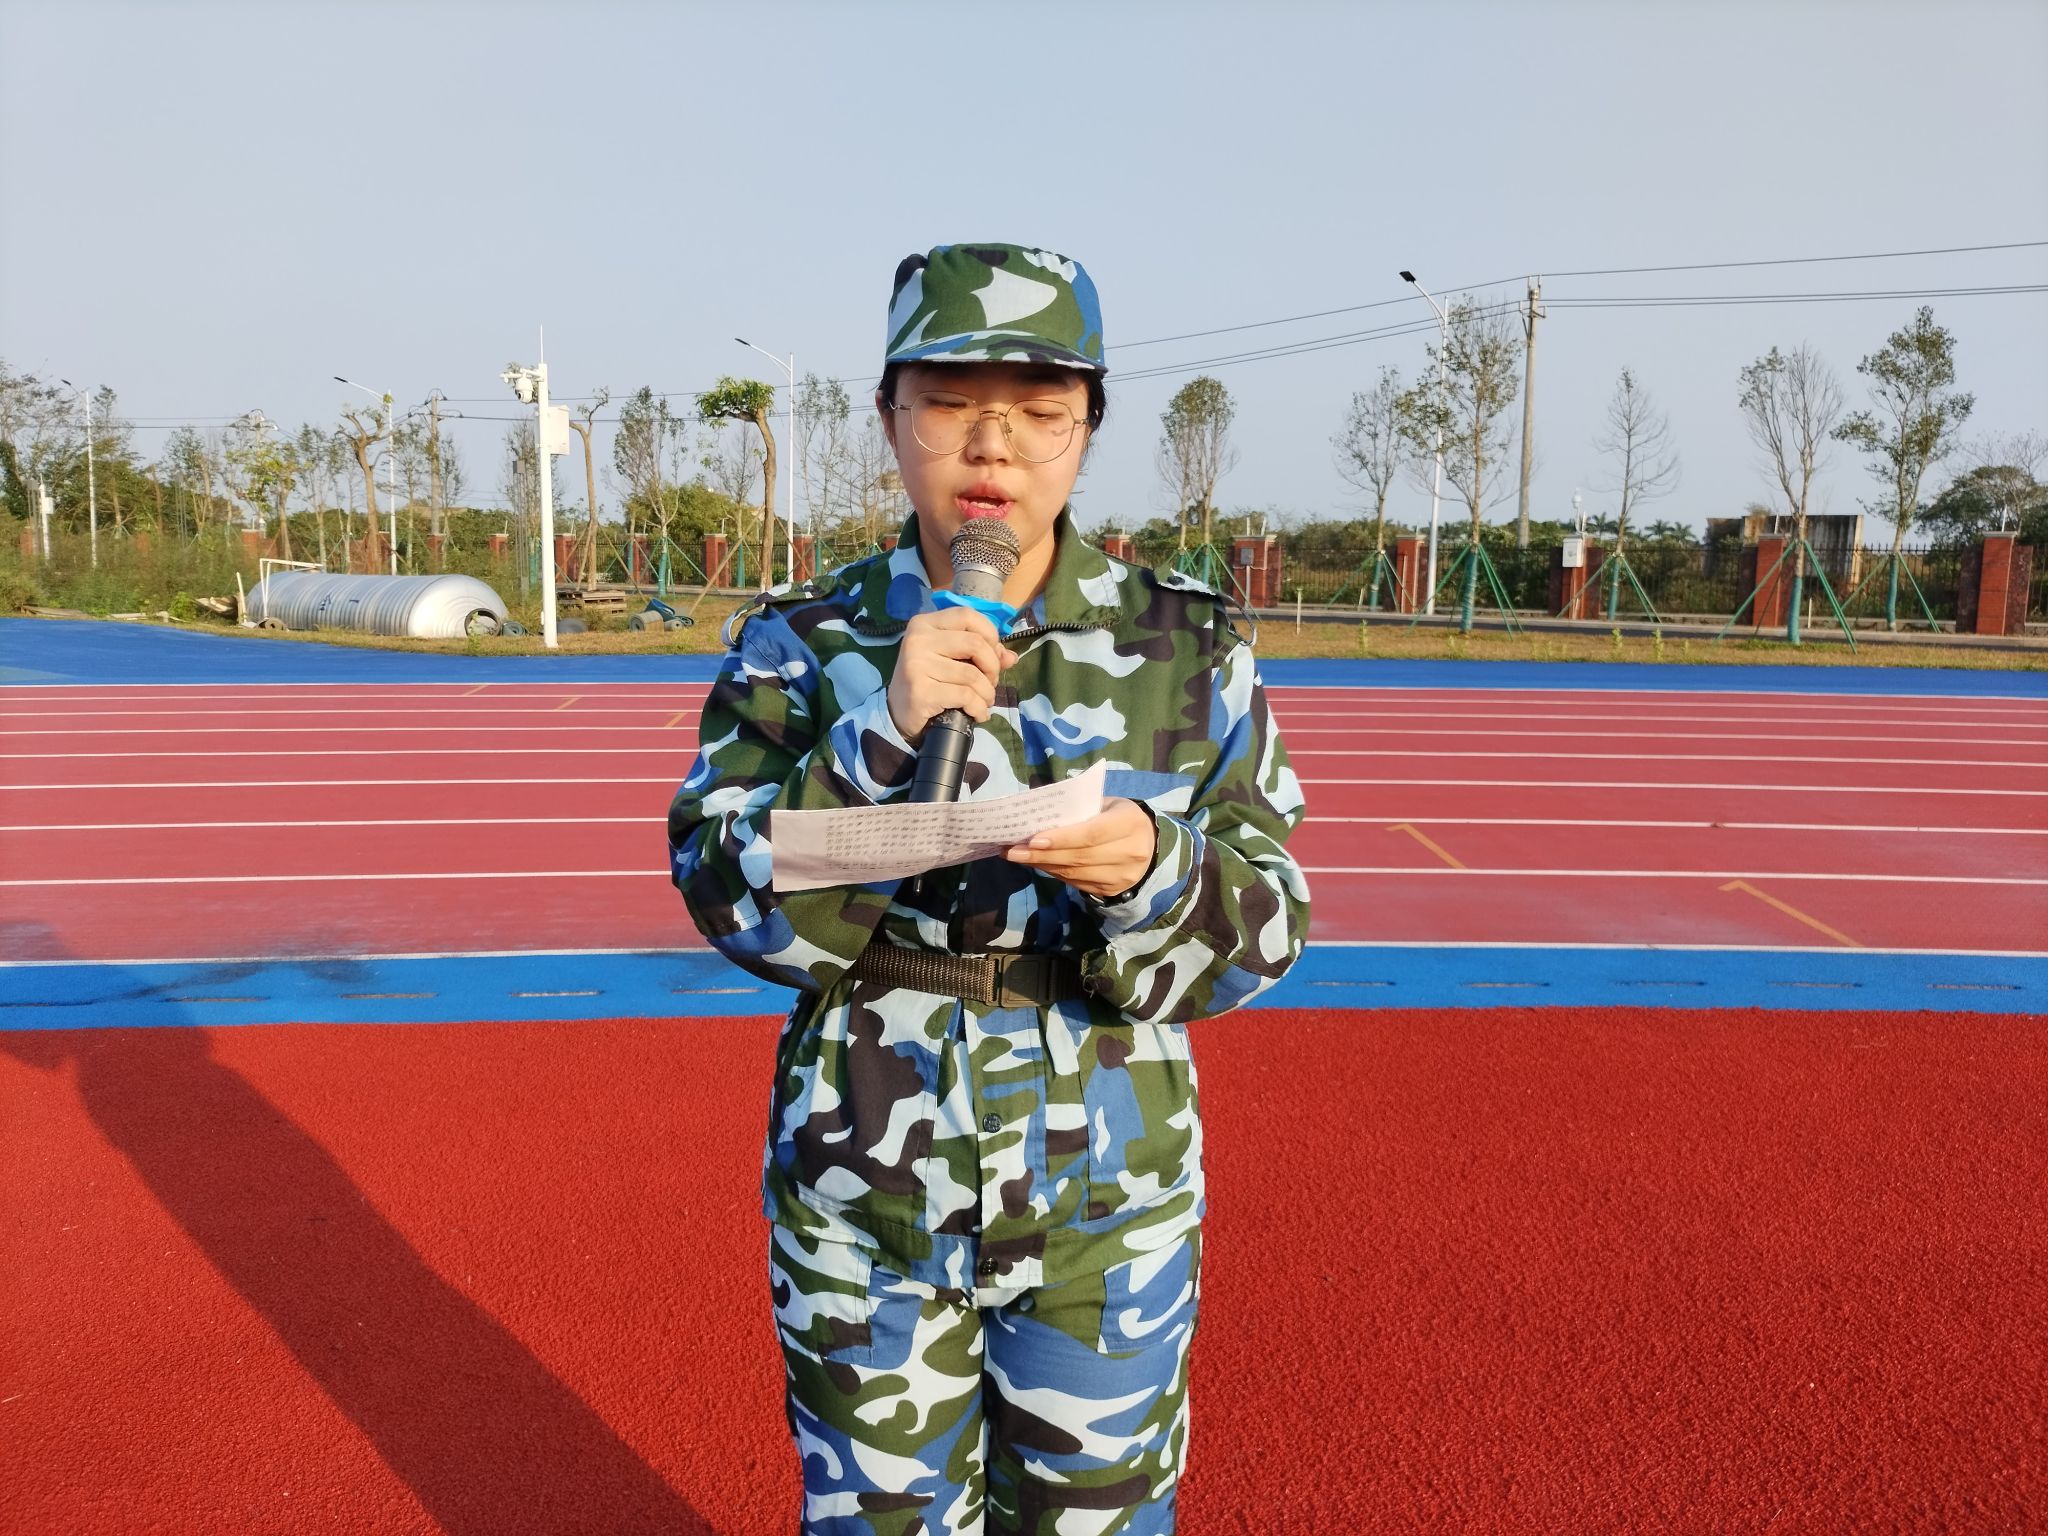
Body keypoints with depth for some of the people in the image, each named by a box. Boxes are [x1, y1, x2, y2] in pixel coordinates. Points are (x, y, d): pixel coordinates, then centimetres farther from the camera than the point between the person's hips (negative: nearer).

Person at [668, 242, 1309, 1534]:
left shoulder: (1187, 647, -5)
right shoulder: (803, 642, -4)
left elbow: (1263, 930, -7)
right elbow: (740, 910, -12)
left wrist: (1149, 873, -28)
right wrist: (882, 736, -26)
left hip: (1106, 1194, 0)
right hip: (864, 1194, 1)